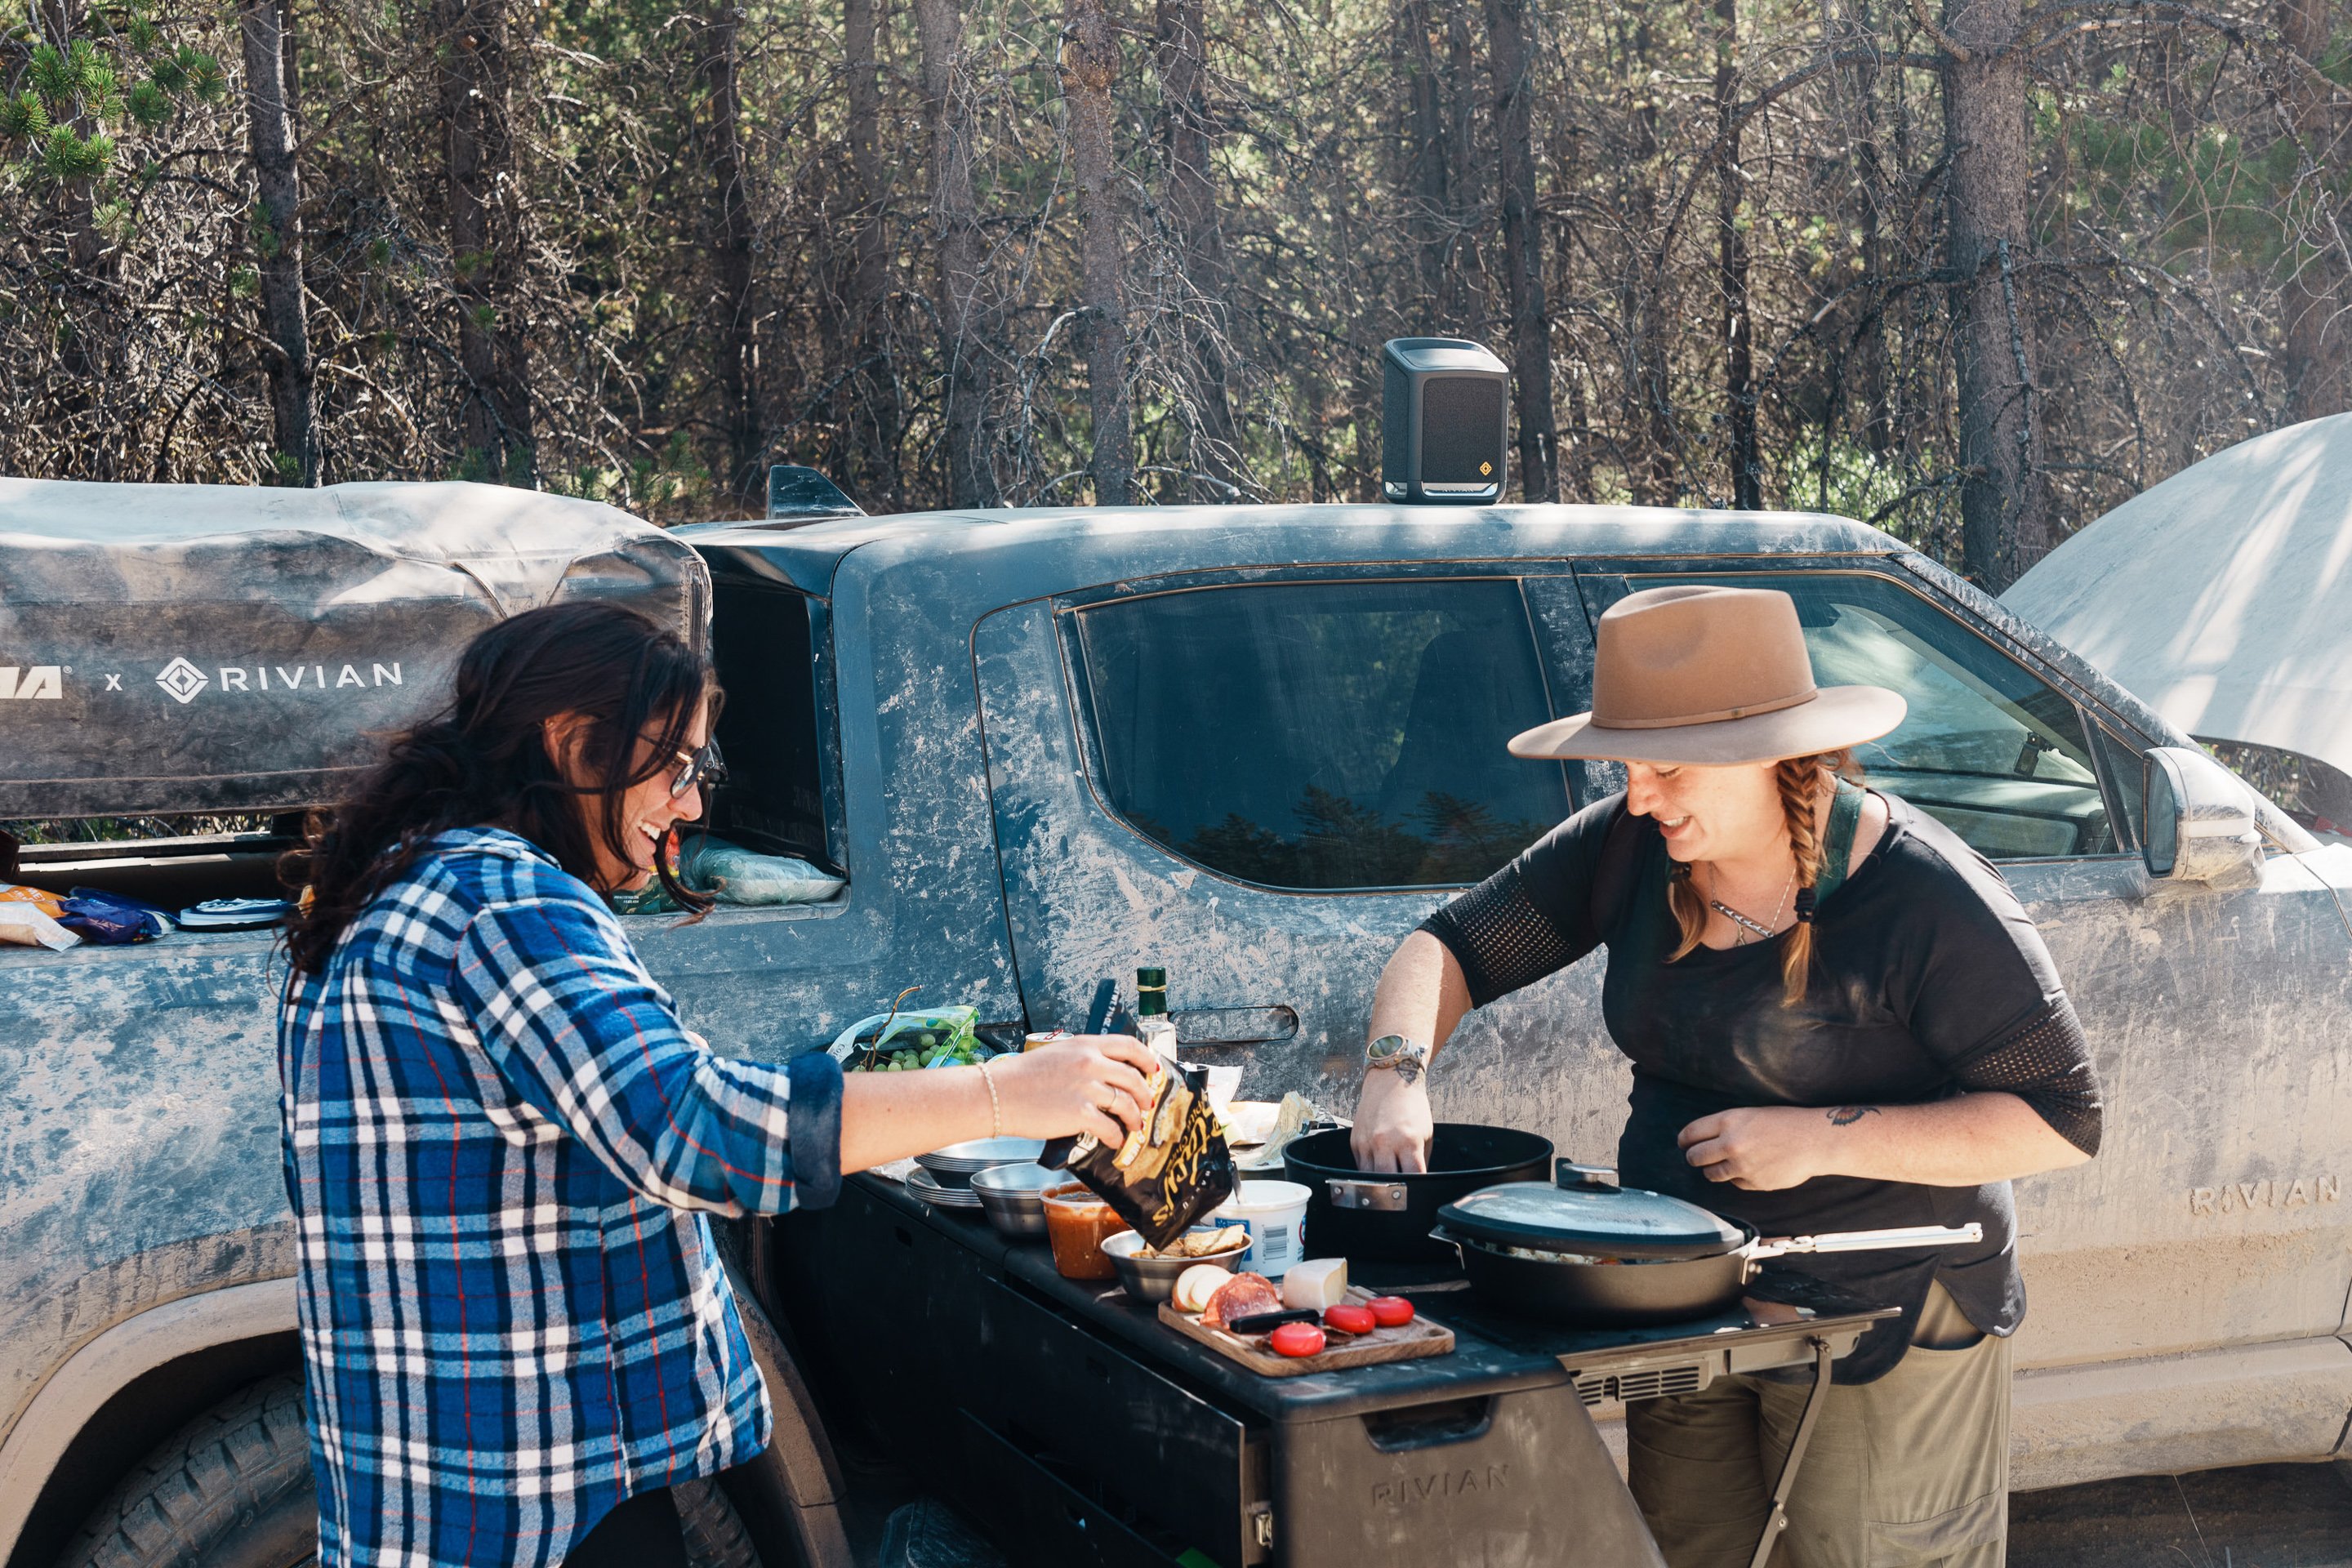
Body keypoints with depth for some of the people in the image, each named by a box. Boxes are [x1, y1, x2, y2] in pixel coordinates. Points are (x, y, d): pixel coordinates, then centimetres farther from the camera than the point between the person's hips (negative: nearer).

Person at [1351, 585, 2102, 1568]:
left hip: (1875, 1317, -6)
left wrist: (1823, 1138, -24)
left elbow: (2063, 1120, -18)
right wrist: (1395, 1070, -18)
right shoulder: (1630, 849, -2)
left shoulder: (1923, 899, -20)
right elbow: (1454, 946, 4)